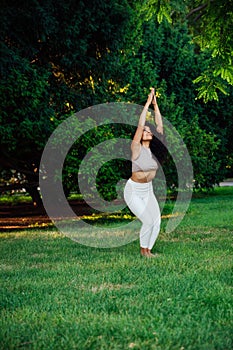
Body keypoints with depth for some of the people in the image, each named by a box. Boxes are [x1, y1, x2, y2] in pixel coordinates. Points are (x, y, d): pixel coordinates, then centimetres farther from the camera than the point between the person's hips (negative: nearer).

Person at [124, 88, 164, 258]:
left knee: (157, 221, -5)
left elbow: (160, 126, -7)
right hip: (133, 191, -6)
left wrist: (156, 105, -10)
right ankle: (143, 249, 9)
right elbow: (140, 125, -25)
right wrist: (148, 103, -24)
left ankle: (148, 249, 11)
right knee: (148, 221, -13)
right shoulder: (137, 148, -16)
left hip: (148, 191, 6)